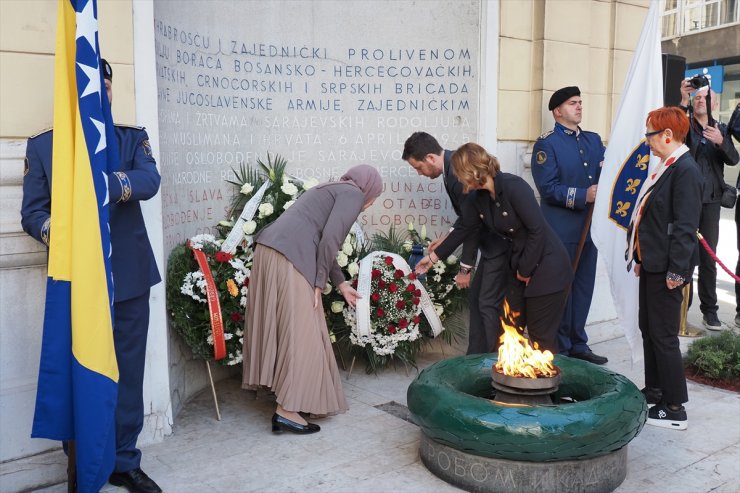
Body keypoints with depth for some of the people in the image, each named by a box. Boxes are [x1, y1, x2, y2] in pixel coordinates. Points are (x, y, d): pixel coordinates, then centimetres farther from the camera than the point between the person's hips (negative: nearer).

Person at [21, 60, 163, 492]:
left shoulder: (132, 138, 9)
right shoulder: (42, 146, 7)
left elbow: (149, 180, -11)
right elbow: (33, 214, 0)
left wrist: (107, 185, -28)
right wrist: (56, 230, -22)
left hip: (129, 276, 1)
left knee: (128, 372, 8)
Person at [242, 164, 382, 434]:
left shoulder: (332, 189, 30)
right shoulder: (353, 194, 3)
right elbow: (329, 240, -11)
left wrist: (341, 284, 34)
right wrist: (319, 283, -5)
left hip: (269, 251, 10)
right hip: (290, 260, -9)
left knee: (281, 327, 15)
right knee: (300, 333, -3)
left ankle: (288, 402, 26)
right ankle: (286, 411, -1)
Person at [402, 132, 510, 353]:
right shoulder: (452, 166, 5)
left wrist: (465, 268, -15)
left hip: (501, 244, -10)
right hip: (491, 242, 10)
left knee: (489, 304, -6)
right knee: (476, 297, 14)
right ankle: (476, 357, 23)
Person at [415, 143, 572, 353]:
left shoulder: (513, 186, -22)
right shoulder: (478, 198, 1)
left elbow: (538, 229, -22)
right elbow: (464, 230, 14)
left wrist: (526, 270, -13)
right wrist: (433, 257, 17)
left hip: (546, 267, -7)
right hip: (519, 267, 8)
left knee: (541, 335, 0)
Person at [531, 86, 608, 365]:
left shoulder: (594, 140, 15)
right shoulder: (546, 144, -6)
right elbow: (547, 187, -15)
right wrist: (583, 196, -22)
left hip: (589, 227, 7)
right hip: (560, 231, -6)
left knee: (584, 287, 12)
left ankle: (578, 344, 25)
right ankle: (559, 349, 15)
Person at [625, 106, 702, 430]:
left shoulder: (685, 170, -16)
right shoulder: (666, 167, 12)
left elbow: (686, 226, -20)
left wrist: (677, 270, -21)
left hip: (666, 268, -10)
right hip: (651, 263, 10)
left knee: (664, 335, -2)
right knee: (648, 328, 18)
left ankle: (674, 409, 10)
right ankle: (654, 391, 33)